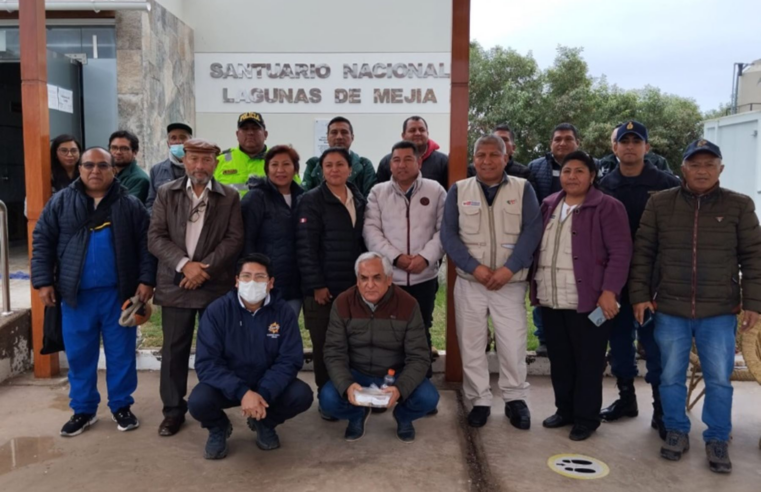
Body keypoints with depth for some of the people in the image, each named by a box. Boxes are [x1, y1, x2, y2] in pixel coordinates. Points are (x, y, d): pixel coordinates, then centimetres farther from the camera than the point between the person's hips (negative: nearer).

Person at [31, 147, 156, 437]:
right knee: (79, 355, 10)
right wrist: (43, 281, -2)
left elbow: (145, 245, 1)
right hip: (76, 294, 1)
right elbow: (42, 242, 5)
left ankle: (121, 406, 22)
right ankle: (83, 410, 25)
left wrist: (146, 279, -7)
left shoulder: (130, 205, 2)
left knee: (121, 353, 7)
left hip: (118, 293, -1)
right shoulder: (60, 202, 4)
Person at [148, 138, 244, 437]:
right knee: (174, 350, 6)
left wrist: (205, 267, -14)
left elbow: (234, 239, -4)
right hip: (175, 284, 1)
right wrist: (184, 264, -15)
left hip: (217, 286, 0)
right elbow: (156, 237, -1)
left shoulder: (230, 197, 4)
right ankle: (173, 410, 19)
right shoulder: (166, 193, 6)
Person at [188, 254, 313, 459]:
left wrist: (264, 393, -30)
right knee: (198, 402, -31)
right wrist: (242, 392, -32)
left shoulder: (284, 313, -11)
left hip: (268, 384, 2)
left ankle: (265, 423, 10)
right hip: (227, 385, -1)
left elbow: (289, 360, -13)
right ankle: (218, 428, 8)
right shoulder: (217, 310, -15)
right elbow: (206, 362, -19)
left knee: (302, 395, -24)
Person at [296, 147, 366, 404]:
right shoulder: (311, 200, -5)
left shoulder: (359, 201, 12)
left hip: (354, 286, 4)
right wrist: (316, 285, -13)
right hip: (324, 287, -4)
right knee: (324, 345, 5)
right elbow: (305, 246, -10)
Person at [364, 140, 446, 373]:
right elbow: (371, 231, -4)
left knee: (421, 334, 13)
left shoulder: (435, 191, 3)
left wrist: (425, 257, -15)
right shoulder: (378, 192, 4)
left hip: (424, 278, 0)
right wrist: (396, 257, -16)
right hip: (387, 277, 0)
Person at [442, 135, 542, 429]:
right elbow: (448, 233, -2)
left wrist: (508, 269, -16)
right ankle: (479, 401, 21)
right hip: (469, 282, 1)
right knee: (471, 345, 6)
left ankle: (515, 399, 20)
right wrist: (474, 267, -13)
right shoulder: (458, 190, 5)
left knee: (513, 344, 0)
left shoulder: (523, 189, 3)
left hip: (510, 283, -1)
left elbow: (532, 231, -5)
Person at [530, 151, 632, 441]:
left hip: (587, 300, -6)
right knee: (559, 360, 15)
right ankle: (565, 410, 30)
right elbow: (537, 247, 19)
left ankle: (586, 418, 18)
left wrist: (609, 291, -17)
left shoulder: (607, 207, -5)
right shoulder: (548, 205, 13)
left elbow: (620, 252, -10)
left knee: (587, 363, 4)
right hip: (550, 300, 6)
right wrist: (534, 287, 14)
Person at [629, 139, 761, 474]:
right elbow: (643, 252, 4)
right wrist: (639, 295, -1)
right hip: (669, 309, 1)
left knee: (719, 380, 4)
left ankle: (717, 440, 21)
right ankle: (677, 432, 26)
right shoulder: (660, 204, 2)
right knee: (671, 377, 9)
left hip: (719, 311, 0)